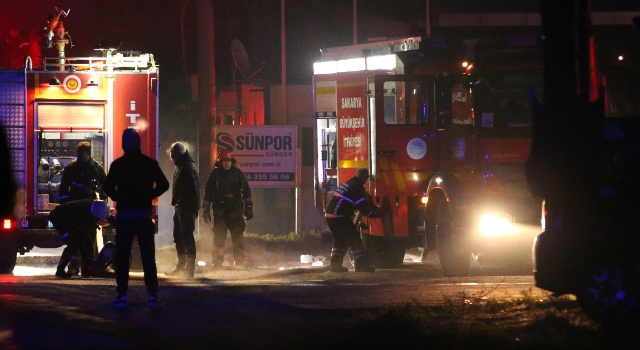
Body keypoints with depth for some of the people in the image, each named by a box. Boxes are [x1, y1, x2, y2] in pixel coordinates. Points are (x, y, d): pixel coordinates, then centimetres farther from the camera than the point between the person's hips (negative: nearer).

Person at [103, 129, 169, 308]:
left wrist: (118, 198, 9)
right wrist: (149, 196, 6)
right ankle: (152, 295, -5)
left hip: (124, 215, 0)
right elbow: (163, 184, -6)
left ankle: (122, 295, -1)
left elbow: (108, 187, -6)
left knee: (122, 256, 4)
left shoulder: (117, 165, -1)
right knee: (148, 256, 1)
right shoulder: (149, 163, 0)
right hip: (144, 215, 0)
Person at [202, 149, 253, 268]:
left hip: (236, 211, 0)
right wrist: (206, 209, 5)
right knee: (219, 237, -3)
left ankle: (239, 262, 3)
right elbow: (208, 192, 9)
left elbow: (246, 191, 7)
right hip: (220, 211, 0)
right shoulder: (215, 174, 5)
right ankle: (217, 262, 0)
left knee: (238, 237, -1)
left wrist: (248, 208, 2)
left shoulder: (238, 173, 5)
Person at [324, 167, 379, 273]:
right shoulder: (356, 187, -11)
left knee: (340, 240, 19)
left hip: (329, 215, 9)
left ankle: (335, 265, 17)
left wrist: (372, 207, 26)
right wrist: (372, 214, 5)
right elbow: (362, 206, -10)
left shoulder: (348, 184, 20)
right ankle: (361, 265, -2)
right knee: (354, 239, -3)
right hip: (339, 217, -9)